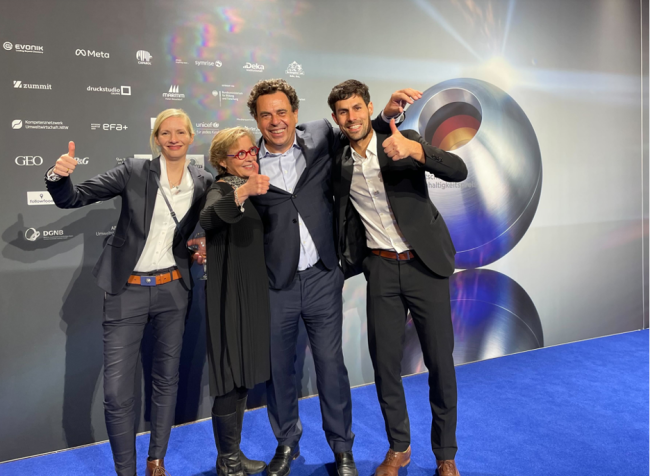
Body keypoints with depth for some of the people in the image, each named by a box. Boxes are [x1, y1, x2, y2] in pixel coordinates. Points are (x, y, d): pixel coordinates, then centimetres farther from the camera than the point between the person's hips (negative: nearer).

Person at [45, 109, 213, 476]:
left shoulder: (204, 183, -1)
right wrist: (60, 176, -29)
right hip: (128, 291, -2)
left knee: (167, 379, 14)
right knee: (117, 392, -2)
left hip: (173, 290, 2)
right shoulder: (135, 172, -7)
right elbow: (73, 199, -8)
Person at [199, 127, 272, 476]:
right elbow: (208, 218, -35)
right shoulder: (222, 188, -11)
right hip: (230, 298, -8)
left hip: (253, 297, 8)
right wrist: (243, 192, -50)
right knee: (232, 378, -1)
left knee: (243, 377, 15)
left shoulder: (250, 187, 12)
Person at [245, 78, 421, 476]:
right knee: (278, 367, 13)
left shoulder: (321, 137, 0)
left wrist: (387, 113, -3)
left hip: (321, 278, 0)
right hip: (274, 284, 0)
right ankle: (286, 444, 36)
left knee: (331, 364, 7)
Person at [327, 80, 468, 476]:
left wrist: (415, 150, -34)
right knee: (385, 362, 6)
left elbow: (458, 171, -18)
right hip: (381, 269, 3)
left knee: (440, 362, 4)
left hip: (425, 264, -3)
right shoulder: (340, 164, 6)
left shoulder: (403, 142, -5)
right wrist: (346, 264, 8)